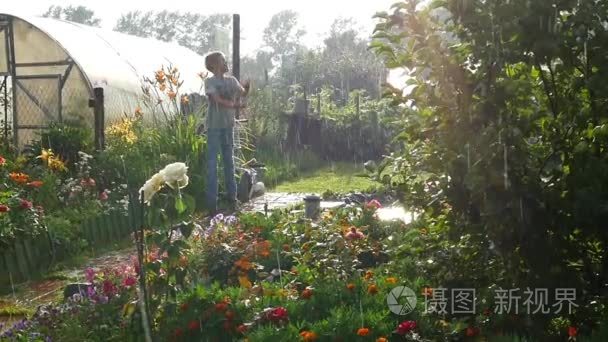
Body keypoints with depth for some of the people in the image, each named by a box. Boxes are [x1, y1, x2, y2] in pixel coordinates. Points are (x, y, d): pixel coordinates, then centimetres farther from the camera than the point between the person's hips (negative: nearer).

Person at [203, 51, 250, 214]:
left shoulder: (231, 80, 10)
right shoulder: (210, 82, -7)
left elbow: (243, 94, 1)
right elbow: (217, 100, -19)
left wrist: (246, 87, -18)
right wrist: (233, 105, -24)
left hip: (228, 125, 6)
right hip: (214, 126, -5)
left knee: (229, 161, 12)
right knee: (212, 163, -3)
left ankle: (232, 197, 22)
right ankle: (211, 202, -1)